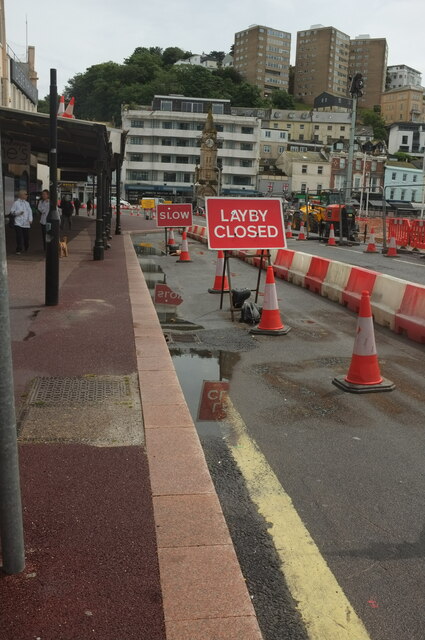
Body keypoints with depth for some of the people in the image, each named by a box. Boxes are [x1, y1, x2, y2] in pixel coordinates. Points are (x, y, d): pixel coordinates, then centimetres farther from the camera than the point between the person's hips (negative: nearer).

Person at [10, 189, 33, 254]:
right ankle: (19, 250, -2)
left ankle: (26, 249, 26)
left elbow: (30, 212, 10)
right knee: (19, 237, -9)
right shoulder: (16, 203, 0)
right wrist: (18, 212, -16)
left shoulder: (27, 203, 14)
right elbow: (12, 212, -1)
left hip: (26, 224, 4)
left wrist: (30, 219, -4)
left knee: (26, 237, 7)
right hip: (18, 223, -4)